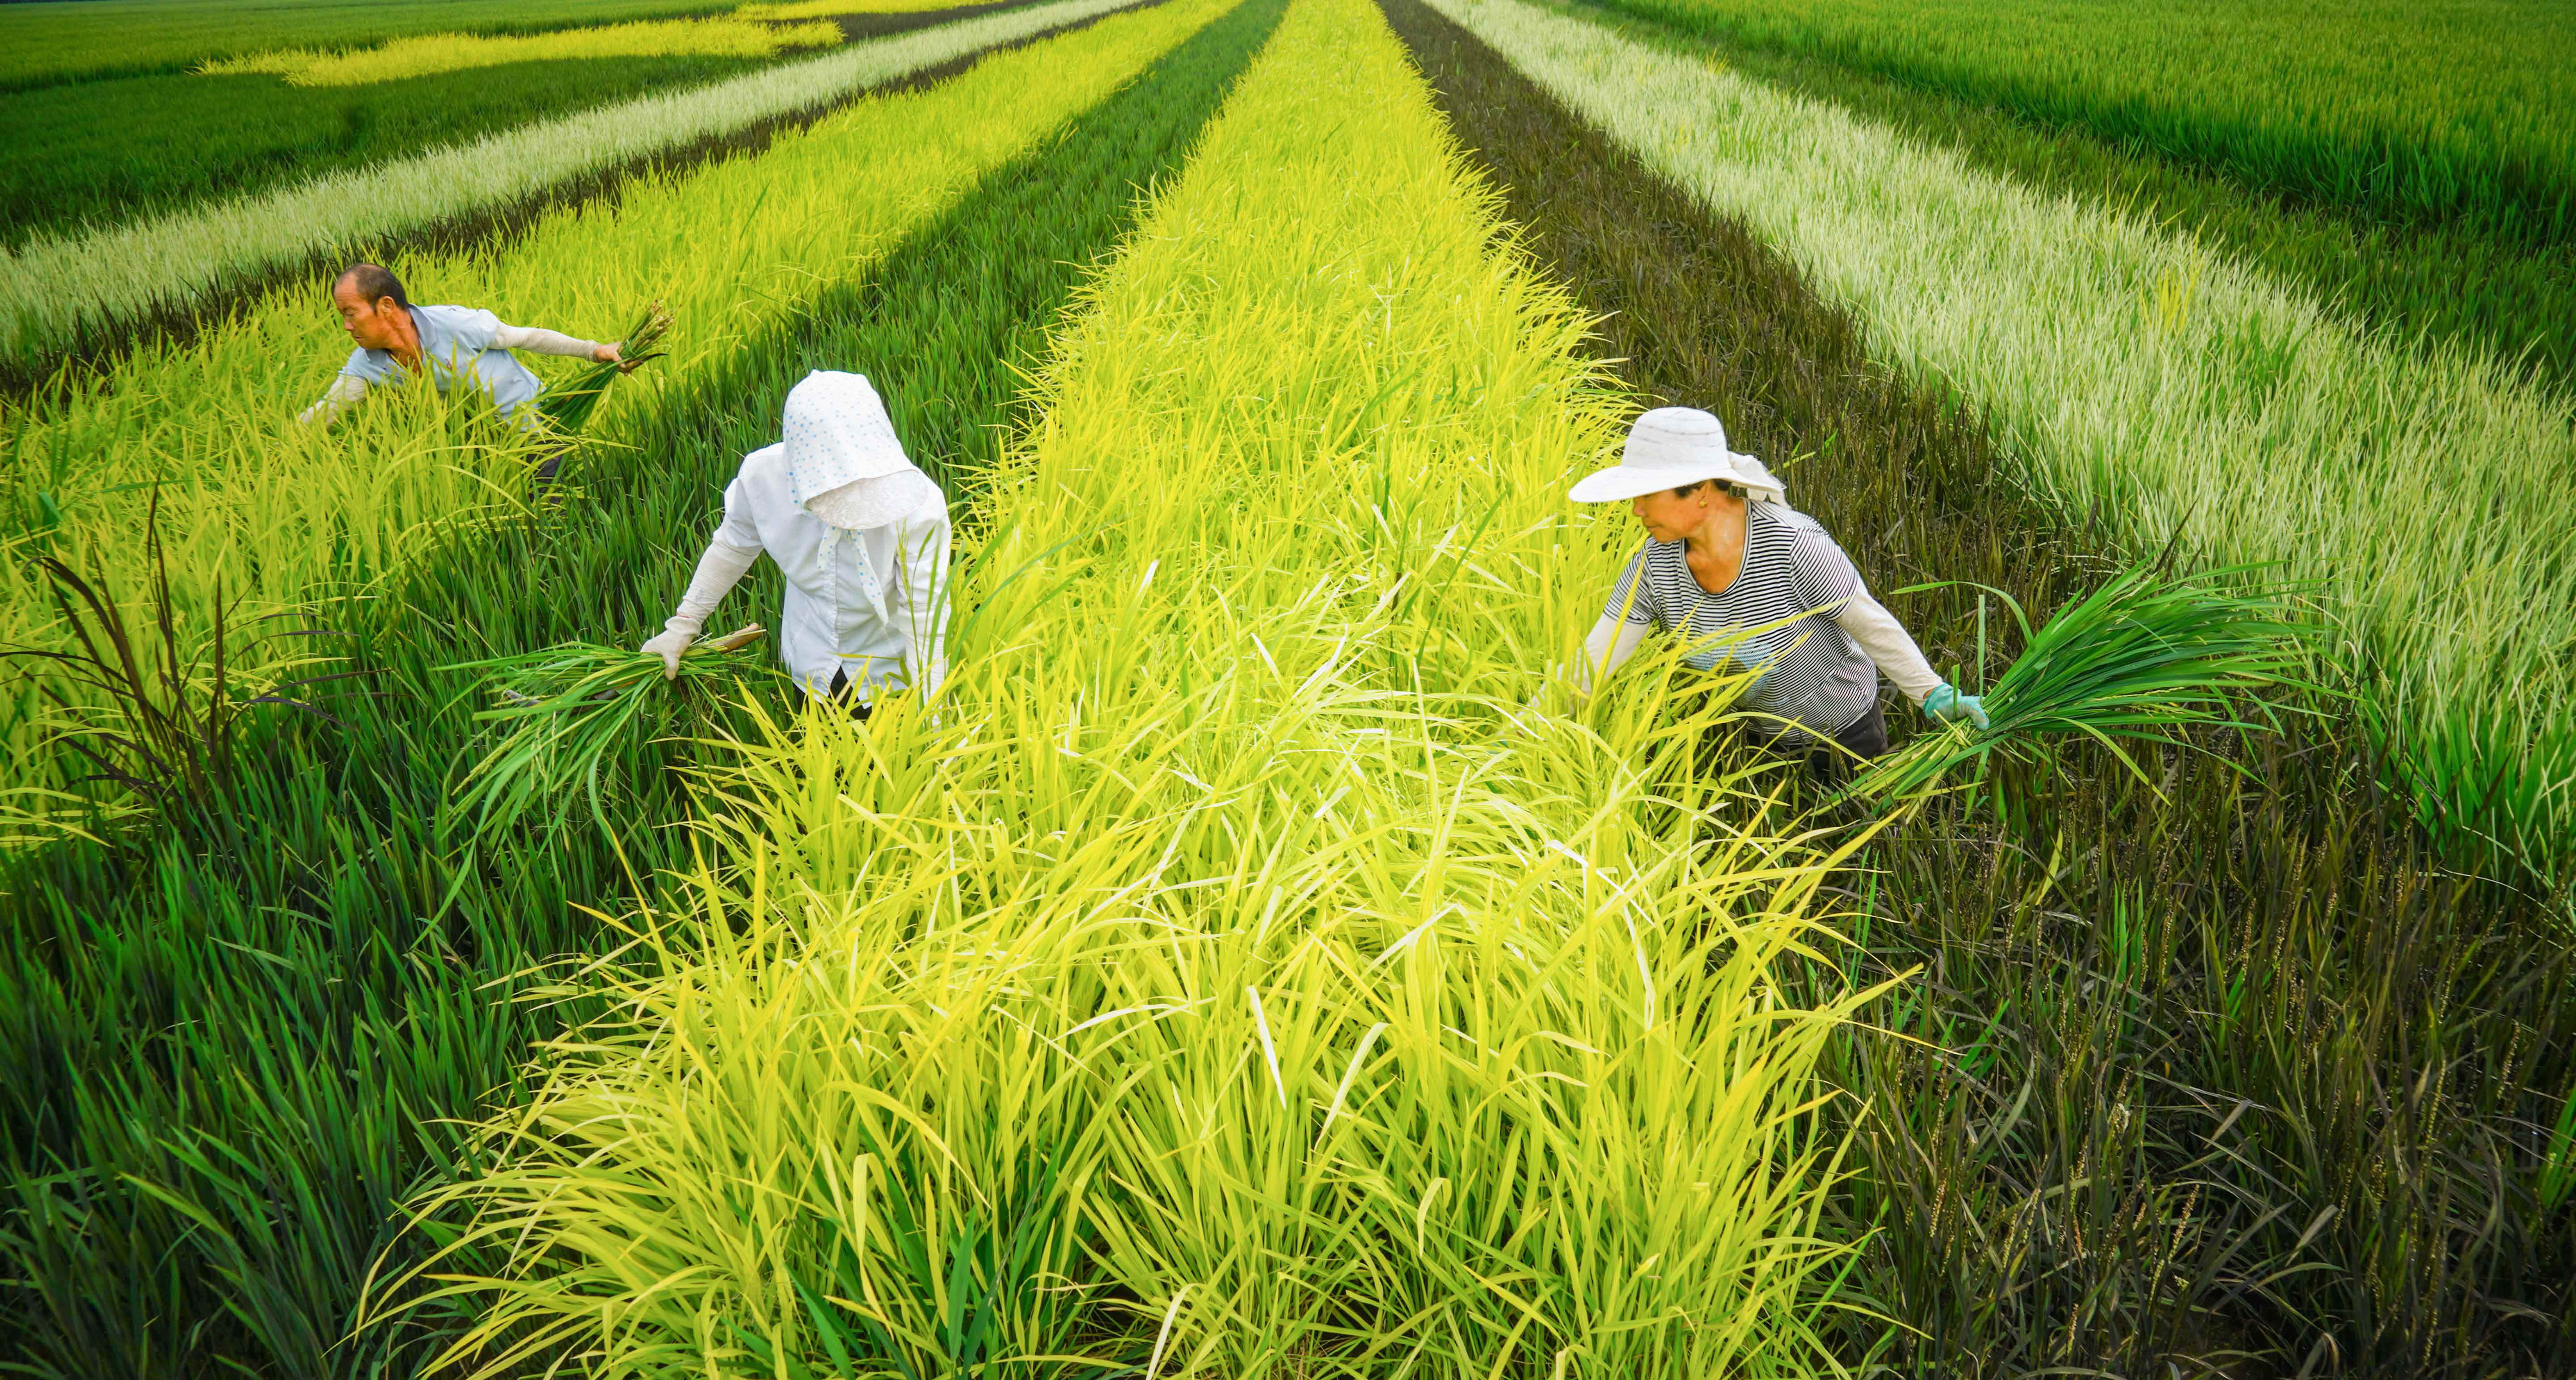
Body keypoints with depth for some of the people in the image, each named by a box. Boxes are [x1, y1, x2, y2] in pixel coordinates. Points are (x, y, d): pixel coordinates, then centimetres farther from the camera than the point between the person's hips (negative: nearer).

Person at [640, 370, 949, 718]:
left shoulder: (918, 506, -36)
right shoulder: (764, 476, -27)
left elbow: (926, 616, -31)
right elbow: (731, 548, -5)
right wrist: (683, 626, 0)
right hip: (809, 659, 3)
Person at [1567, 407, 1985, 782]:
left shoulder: (1793, 545, -34)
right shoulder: (1655, 564, -21)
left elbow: (1869, 621, -20)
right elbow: (1590, 664, -18)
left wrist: (1934, 695, -24)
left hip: (1843, 732, -4)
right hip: (1756, 734, 4)